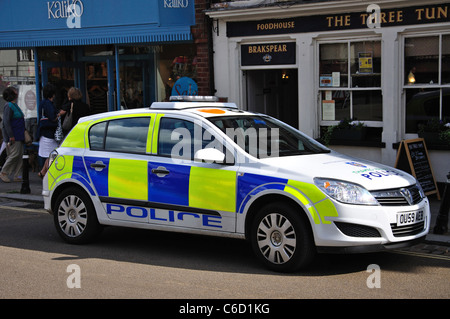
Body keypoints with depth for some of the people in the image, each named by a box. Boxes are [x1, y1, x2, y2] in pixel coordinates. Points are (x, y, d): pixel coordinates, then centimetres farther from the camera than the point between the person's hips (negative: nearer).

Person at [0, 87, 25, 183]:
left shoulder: (15, 105, 16)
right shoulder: (8, 106, -14)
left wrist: (24, 132, 22)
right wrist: (11, 136, -23)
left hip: (19, 135, 10)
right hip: (13, 136, -10)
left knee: (20, 155, 7)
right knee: (14, 154, -10)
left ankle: (16, 175, 10)